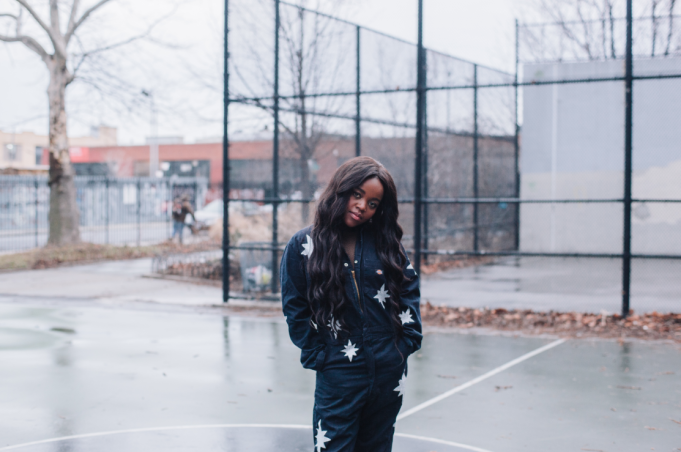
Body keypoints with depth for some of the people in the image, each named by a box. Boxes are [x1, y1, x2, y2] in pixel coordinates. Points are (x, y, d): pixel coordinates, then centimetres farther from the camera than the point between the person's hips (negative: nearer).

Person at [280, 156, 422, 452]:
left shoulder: (385, 242, 3)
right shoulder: (303, 246, -4)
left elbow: (409, 288, 9)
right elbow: (295, 309, -2)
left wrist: (408, 338, 1)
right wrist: (317, 356, -4)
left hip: (389, 371, 3)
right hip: (338, 375, -3)